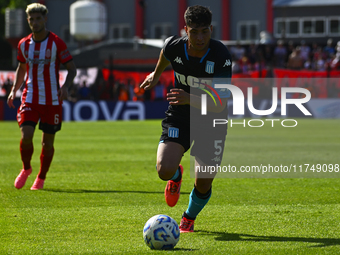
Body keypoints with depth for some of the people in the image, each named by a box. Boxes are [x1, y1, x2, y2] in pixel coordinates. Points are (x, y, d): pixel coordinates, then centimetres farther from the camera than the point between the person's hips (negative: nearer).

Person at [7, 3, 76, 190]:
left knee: (48, 142, 5)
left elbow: (72, 68, -4)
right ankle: (26, 169, 13)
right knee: (26, 136, -13)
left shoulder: (56, 43, -7)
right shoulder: (23, 44, 5)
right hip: (30, 98, 2)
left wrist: (66, 86, -23)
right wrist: (14, 89, 9)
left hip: (52, 101, -2)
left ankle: (41, 178, 24)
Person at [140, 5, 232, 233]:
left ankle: (190, 218, 35)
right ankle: (176, 175, 20)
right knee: (165, 170, -21)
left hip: (212, 120, -1)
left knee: (204, 184, 0)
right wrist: (156, 74, 29)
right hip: (179, 117, 1)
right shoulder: (174, 46, -17)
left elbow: (220, 106, -30)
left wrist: (190, 99, -44)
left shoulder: (221, 58, -26)